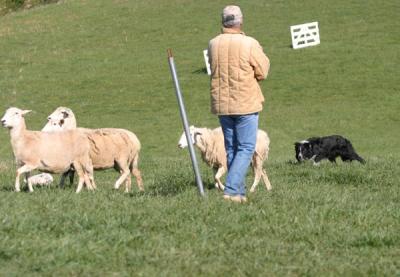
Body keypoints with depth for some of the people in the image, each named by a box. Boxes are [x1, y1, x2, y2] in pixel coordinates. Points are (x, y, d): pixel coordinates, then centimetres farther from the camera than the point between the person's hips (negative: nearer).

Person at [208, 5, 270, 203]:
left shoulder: (213, 44, 0)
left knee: (231, 148, 15)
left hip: (221, 104, 5)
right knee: (246, 148, 0)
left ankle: (239, 191, 18)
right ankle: (231, 190, -12)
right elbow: (262, 73, -6)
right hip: (245, 104, -5)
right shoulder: (250, 44, -14)